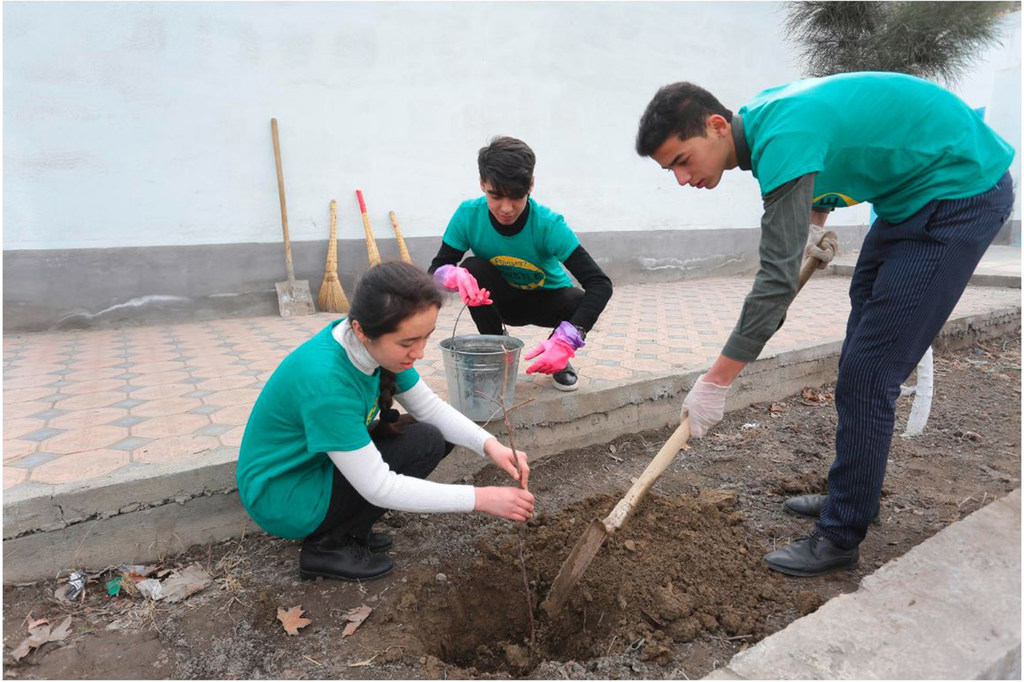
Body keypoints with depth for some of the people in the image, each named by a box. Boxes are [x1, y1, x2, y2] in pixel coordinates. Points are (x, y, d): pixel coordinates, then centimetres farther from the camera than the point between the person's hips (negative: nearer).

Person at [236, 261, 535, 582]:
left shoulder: (375, 344, -13)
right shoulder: (325, 380, -35)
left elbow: (430, 406, -3)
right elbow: (378, 487, -30)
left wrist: (490, 444, -19)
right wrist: (481, 498, -29)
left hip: (319, 462, 8)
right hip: (282, 499, -7)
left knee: (439, 432, -1)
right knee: (425, 443, -19)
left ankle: (347, 529, 6)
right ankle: (326, 546, -4)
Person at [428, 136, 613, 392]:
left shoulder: (548, 224, -31)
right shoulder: (469, 215, -24)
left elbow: (600, 284, -36)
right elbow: (435, 270, -18)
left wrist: (565, 342, -51)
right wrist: (454, 275, -45)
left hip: (547, 301, -1)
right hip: (501, 301, 2)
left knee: (581, 304, -33)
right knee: (473, 268, -29)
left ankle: (557, 358, 3)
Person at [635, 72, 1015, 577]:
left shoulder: (782, 139, -30)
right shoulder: (761, 114, -2)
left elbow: (778, 280, -34)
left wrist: (715, 382, -30)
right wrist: (816, 225, 13)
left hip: (963, 190, -10)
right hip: (912, 196, 10)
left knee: (867, 371, -13)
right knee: (861, 357, 12)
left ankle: (841, 536, 0)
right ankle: (853, 494, 26)